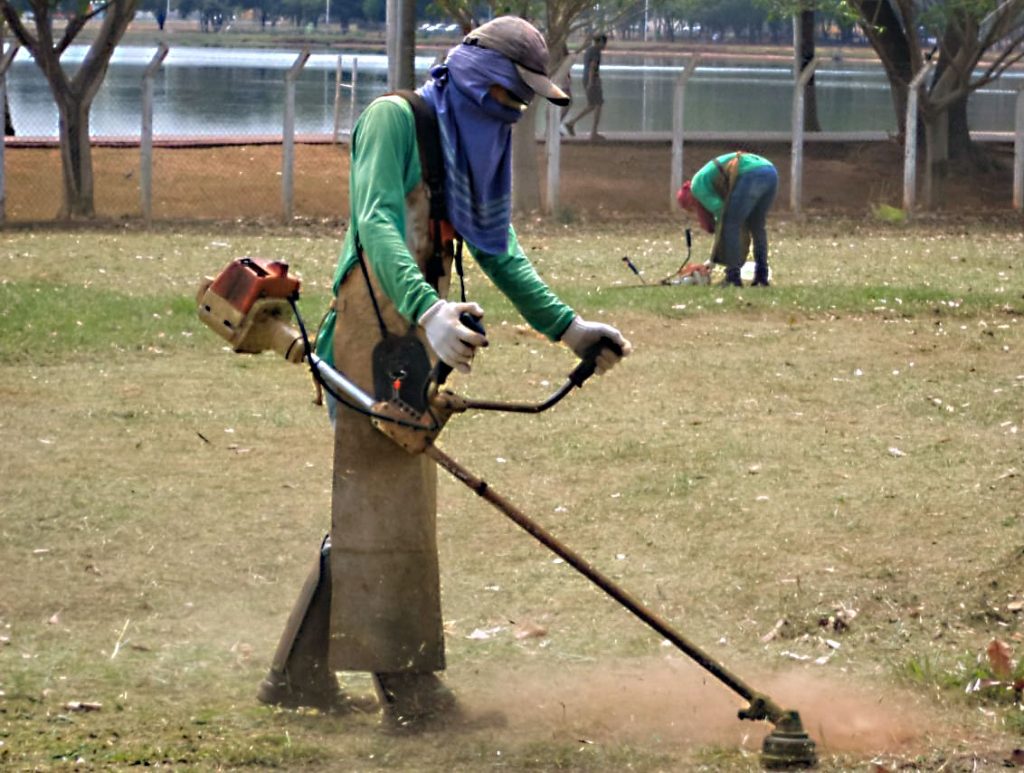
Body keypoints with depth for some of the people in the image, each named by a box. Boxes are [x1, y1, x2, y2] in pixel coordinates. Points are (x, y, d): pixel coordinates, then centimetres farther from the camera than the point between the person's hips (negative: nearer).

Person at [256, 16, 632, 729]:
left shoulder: (480, 147, 17)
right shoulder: (396, 118, -10)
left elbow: (500, 252, 21)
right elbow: (376, 222, -23)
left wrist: (568, 327, 13)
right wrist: (428, 310, -38)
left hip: (417, 330, 9)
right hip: (374, 322, -9)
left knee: (367, 502, 12)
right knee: (387, 500, -7)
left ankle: (301, 675, 19)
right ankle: (409, 684, -6)